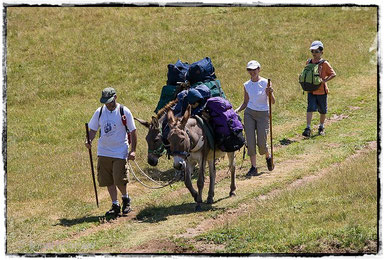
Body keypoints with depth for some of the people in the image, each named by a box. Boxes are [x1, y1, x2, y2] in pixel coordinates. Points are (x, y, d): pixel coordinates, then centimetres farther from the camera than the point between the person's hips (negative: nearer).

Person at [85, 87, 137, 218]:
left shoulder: (124, 112, -6)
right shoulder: (99, 112, 3)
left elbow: (133, 131, -1)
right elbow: (93, 129, 13)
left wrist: (133, 150, -6)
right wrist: (89, 141, -8)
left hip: (120, 152, -4)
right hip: (103, 152, 4)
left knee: (119, 179, -10)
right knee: (108, 180, 5)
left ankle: (125, 198, 18)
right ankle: (115, 205, 17)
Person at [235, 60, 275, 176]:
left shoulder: (265, 83, -5)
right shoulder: (247, 85, 6)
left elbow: (273, 102, -6)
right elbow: (245, 102, 13)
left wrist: (270, 93, -25)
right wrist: (237, 110, -3)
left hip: (263, 114, -3)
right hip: (249, 113, 3)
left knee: (261, 143, -5)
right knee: (250, 141, -5)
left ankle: (268, 157, 28)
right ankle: (253, 168, 3)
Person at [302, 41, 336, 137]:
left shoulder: (324, 64, -9)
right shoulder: (309, 62, 5)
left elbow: (333, 74, -9)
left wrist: (324, 80, -19)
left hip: (321, 90, -2)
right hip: (311, 90, 2)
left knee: (322, 110, 12)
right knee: (310, 108, -13)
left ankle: (321, 127, 30)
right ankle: (308, 128, -17)